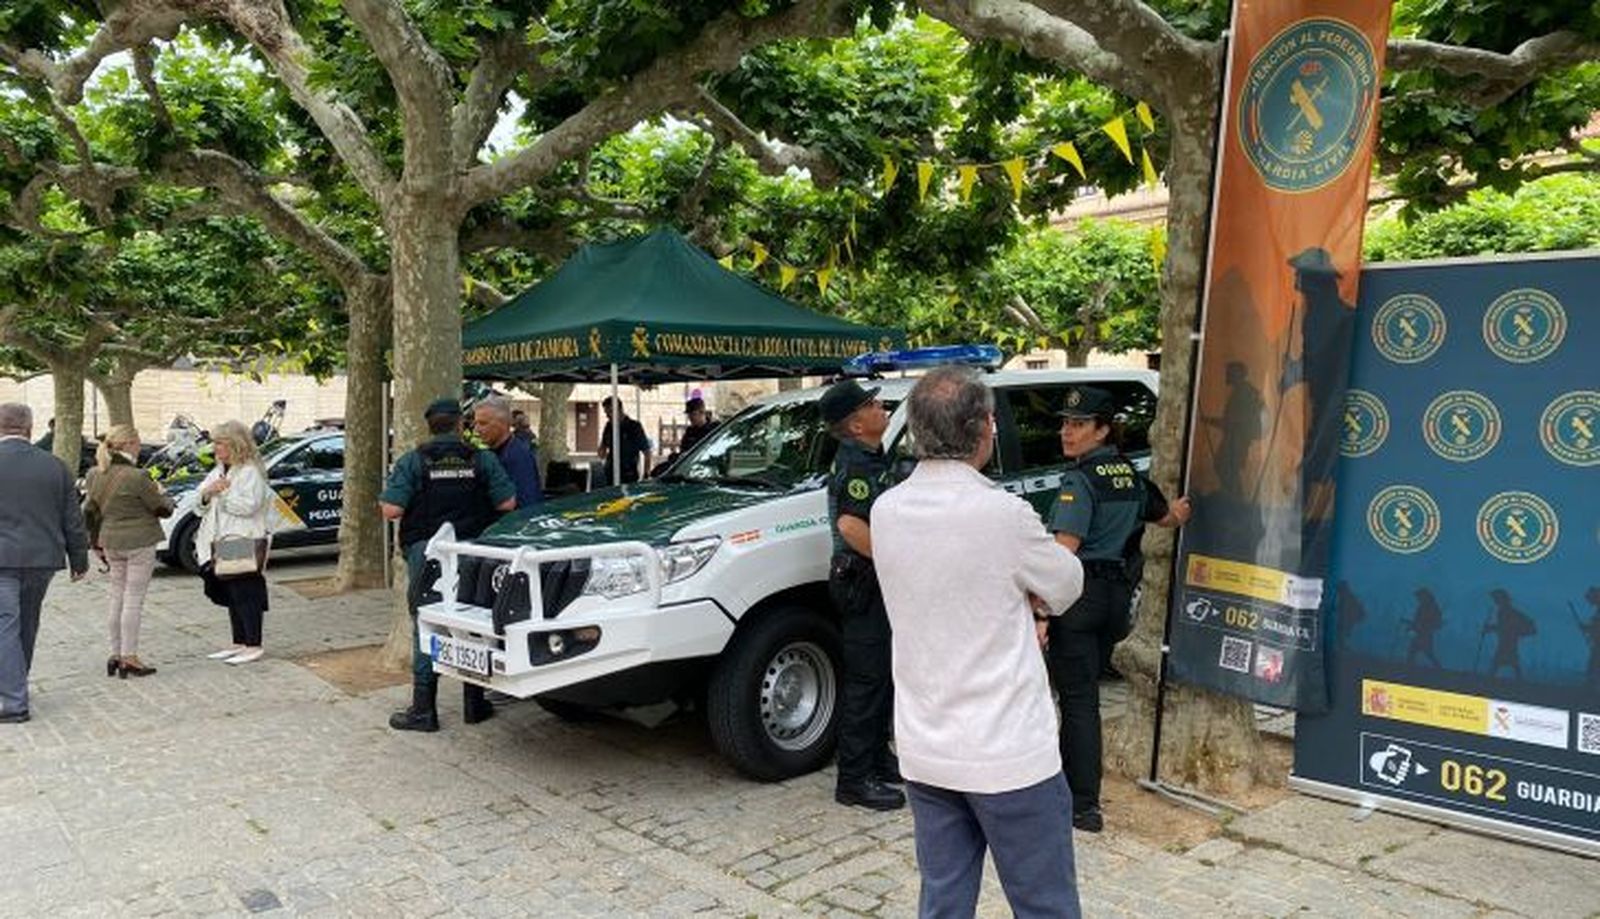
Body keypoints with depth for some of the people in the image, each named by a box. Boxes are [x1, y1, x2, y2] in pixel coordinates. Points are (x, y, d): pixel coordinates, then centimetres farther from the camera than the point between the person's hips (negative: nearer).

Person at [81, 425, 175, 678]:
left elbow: (89, 511, 15)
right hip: (139, 543, -7)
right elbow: (163, 508, -10)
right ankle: (129, 658, 3)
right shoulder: (137, 477, -18)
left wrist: (96, 542, 25)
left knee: (117, 598, 15)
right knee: (133, 600, -1)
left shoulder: (95, 475, 5)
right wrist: (161, 493, 12)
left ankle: (116, 654, 21)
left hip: (112, 543, 7)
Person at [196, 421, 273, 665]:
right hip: (220, 544, 9)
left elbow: (249, 505, -21)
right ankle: (238, 643, 22)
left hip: (244, 545, -9)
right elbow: (202, 507, 16)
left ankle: (253, 646, 1)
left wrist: (224, 492, -17)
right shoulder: (216, 472, 17)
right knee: (231, 595, 14)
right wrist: (207, 494, -5)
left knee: (246, 595, -5)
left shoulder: (251, 472, -11)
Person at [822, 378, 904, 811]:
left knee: (884, 675, 18)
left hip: (876, 582, 10)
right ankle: (854, 779, 5)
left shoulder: (870, 459, 13)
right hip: (863, 583, -10)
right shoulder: (856, 464, -19)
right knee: (866, 681, -4)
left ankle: (877, 759, 31)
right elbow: (851, 525, -33)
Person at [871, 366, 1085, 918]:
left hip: (923, 752, 6)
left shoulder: (886, 510, -1)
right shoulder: (1003, 514, -20)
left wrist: (1019, 616, 1)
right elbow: (1067, 586, -3)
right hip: (1008, 756, -6)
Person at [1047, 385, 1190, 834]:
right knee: (1085, 691, 19)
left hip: (1079, 593, -8)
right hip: (1117, 590, 8)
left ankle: (1085, 807, 2)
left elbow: (1064, 549, -24)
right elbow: (1169, 517, 25)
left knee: (1078, 699, -2)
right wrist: (1177, 509, 49)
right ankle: (1072, 779, 31)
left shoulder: (1081, 480, -14)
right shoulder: (1130, 474, 10)